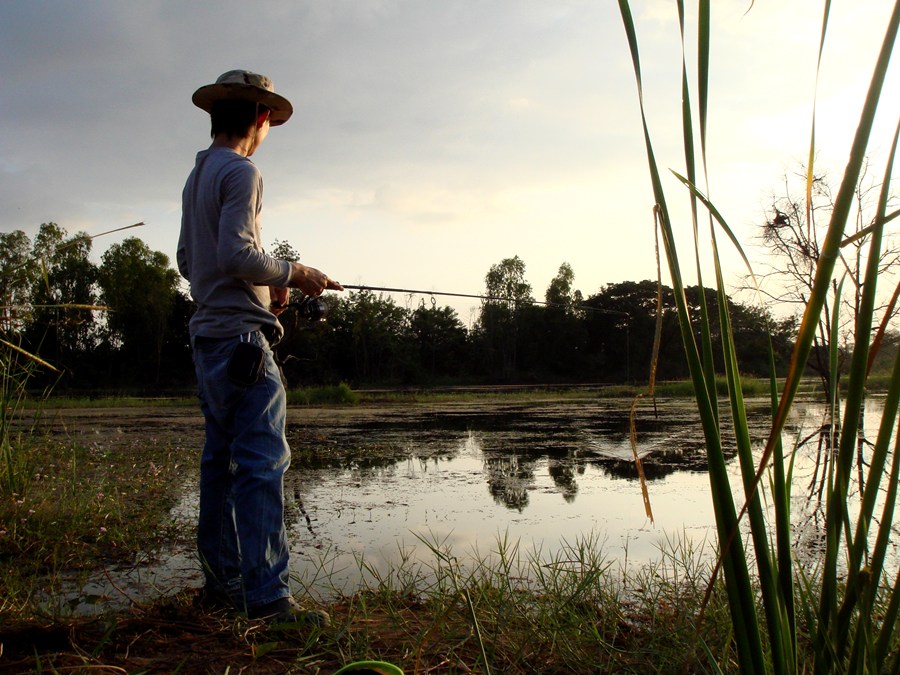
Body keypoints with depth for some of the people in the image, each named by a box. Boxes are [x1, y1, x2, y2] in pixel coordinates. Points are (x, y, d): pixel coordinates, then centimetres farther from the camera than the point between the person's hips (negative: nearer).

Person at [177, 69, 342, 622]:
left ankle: (222, 582, 18)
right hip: (240, 334, -10)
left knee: (221, 459, 11)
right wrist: (294, 275, -7)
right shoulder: (241, 172, -9)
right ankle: (268, 597, -10)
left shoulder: (197, 177, 19)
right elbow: (236, 254, -20)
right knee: (263, 462, -11)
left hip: (208, 337, 10)